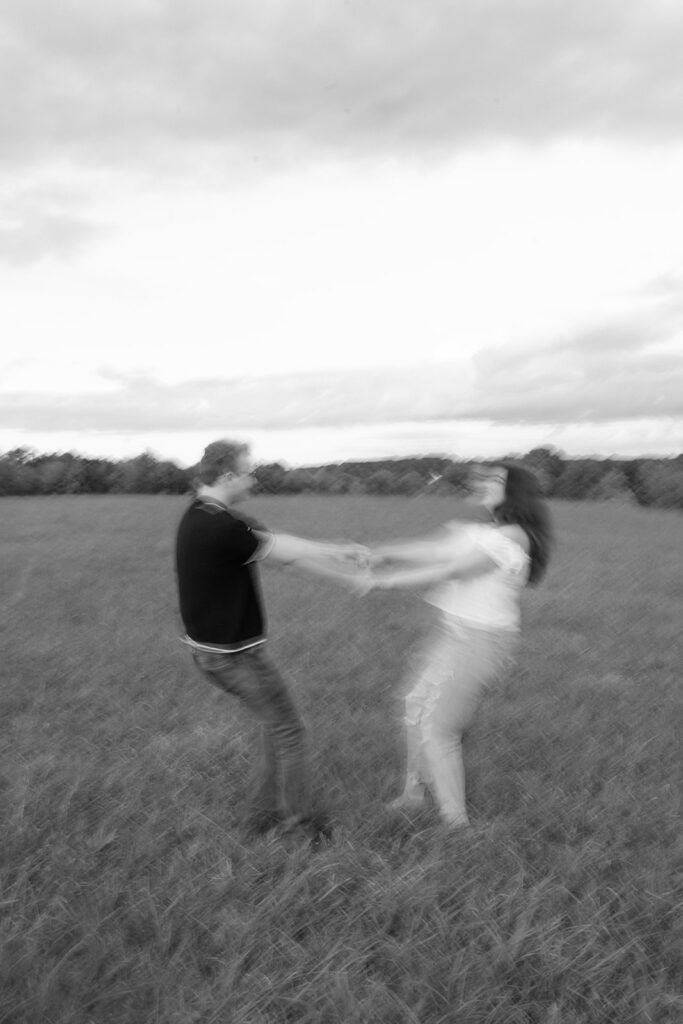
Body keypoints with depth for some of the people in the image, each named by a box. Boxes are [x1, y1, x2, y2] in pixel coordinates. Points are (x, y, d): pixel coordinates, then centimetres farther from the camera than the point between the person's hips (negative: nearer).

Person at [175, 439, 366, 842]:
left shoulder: (208, 515, 4)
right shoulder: (218, 526, -28)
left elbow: (280, 545, 6)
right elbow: (285, 550, -19)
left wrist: (338, 556, 5)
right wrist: (339, 552, -3)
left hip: (215, 647, 10)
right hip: (234, 654, -10)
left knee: (276, 721, 23)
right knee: (288, 731, 9)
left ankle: (267, 810, 34)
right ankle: (302, 817, 27)